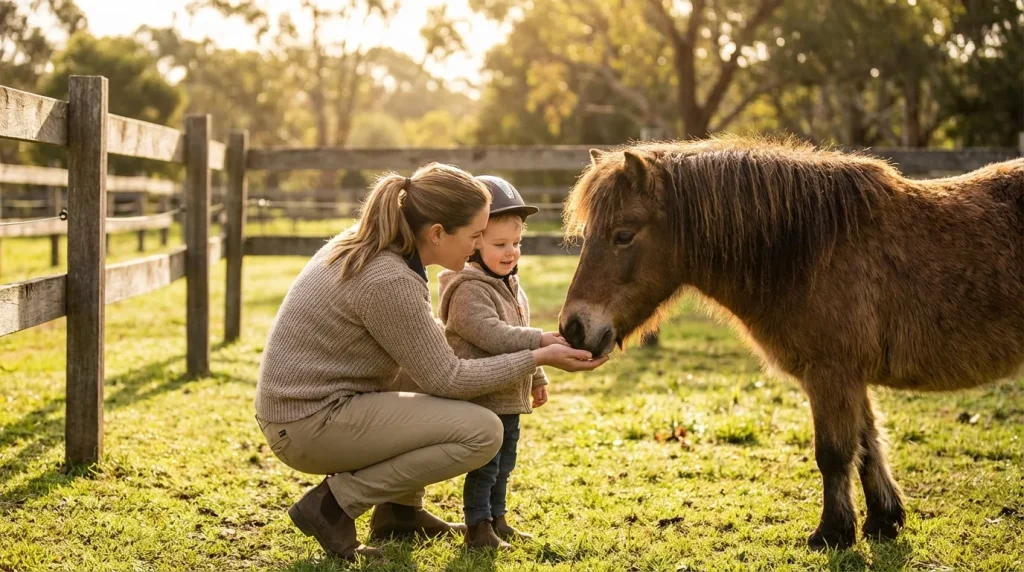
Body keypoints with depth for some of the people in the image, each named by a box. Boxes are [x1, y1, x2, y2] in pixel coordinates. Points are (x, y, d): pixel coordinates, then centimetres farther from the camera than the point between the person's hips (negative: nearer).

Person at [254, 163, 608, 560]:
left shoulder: (365, 243, 4)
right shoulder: (389, 281, -24)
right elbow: (447, 380, -16)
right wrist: (539, 358, -10)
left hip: (305, 401, 10)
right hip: (310, 427, -10)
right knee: (482, 432, -15)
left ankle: (398, 510, 20)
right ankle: (333, 503, -8)